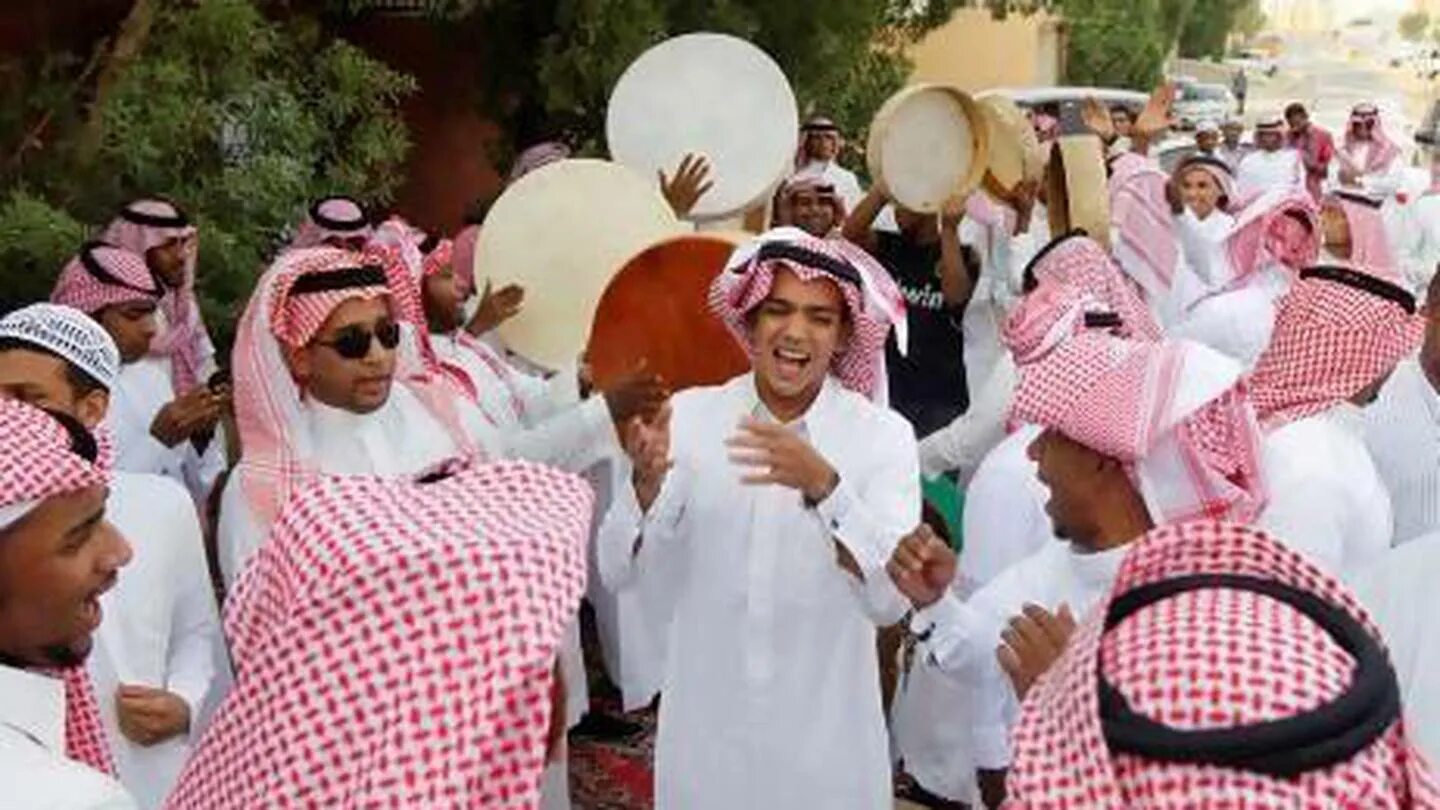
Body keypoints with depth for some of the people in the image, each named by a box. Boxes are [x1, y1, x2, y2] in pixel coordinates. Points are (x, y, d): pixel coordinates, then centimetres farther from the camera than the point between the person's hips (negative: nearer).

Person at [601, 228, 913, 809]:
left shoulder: (884, 435, -9)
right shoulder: (689, 414, -4)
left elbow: (891, 599, -19)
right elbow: (621, 568, -8)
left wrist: (823, 485, -32)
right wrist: (646, 483, -27)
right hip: (704, 733, 1)